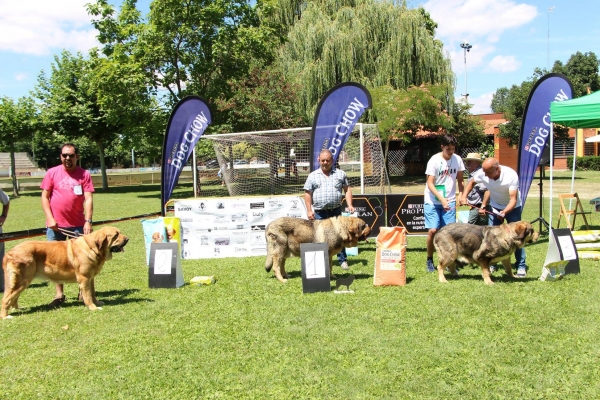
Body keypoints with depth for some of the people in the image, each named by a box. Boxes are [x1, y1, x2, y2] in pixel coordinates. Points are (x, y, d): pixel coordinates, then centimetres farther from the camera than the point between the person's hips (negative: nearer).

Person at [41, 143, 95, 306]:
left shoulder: (84, 174, 0)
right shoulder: (52, 173, 3)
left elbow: (88, 199, -6)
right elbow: (45, 197, 4)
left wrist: (88, 221, -16)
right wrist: (50, 218, -6)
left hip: (78, 225, -1)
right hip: (55, 225, 1)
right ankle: (59, 294, 16)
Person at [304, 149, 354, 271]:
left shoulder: (340, 174, 8)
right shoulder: (313, 176, 6)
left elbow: (347, 190, 10)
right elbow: (307, 193, 4)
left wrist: (349, 205, -2)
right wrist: (309, 210, -4)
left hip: (336, 211, 0)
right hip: (319, 213, 0)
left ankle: (342, 260, 14)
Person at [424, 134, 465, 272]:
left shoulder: (457, 159, 0)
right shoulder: (434, 160, -11)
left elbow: (460, 180, 11)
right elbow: (430, 183, -13)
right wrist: (441, 199, -24)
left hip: (449, 201, 3)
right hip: (432, 201, -3)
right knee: (432, 230, -9)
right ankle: (430, 260, 9)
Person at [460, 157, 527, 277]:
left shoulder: (511, 175, -34)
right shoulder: (482, 174, -24)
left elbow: (513, 199, -34)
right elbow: (472, 182, 0)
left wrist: (504, 212, -51)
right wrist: (464, 196, -12)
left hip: (512, 207, -3)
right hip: (494, 206, 4)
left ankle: (521, 266, 6)